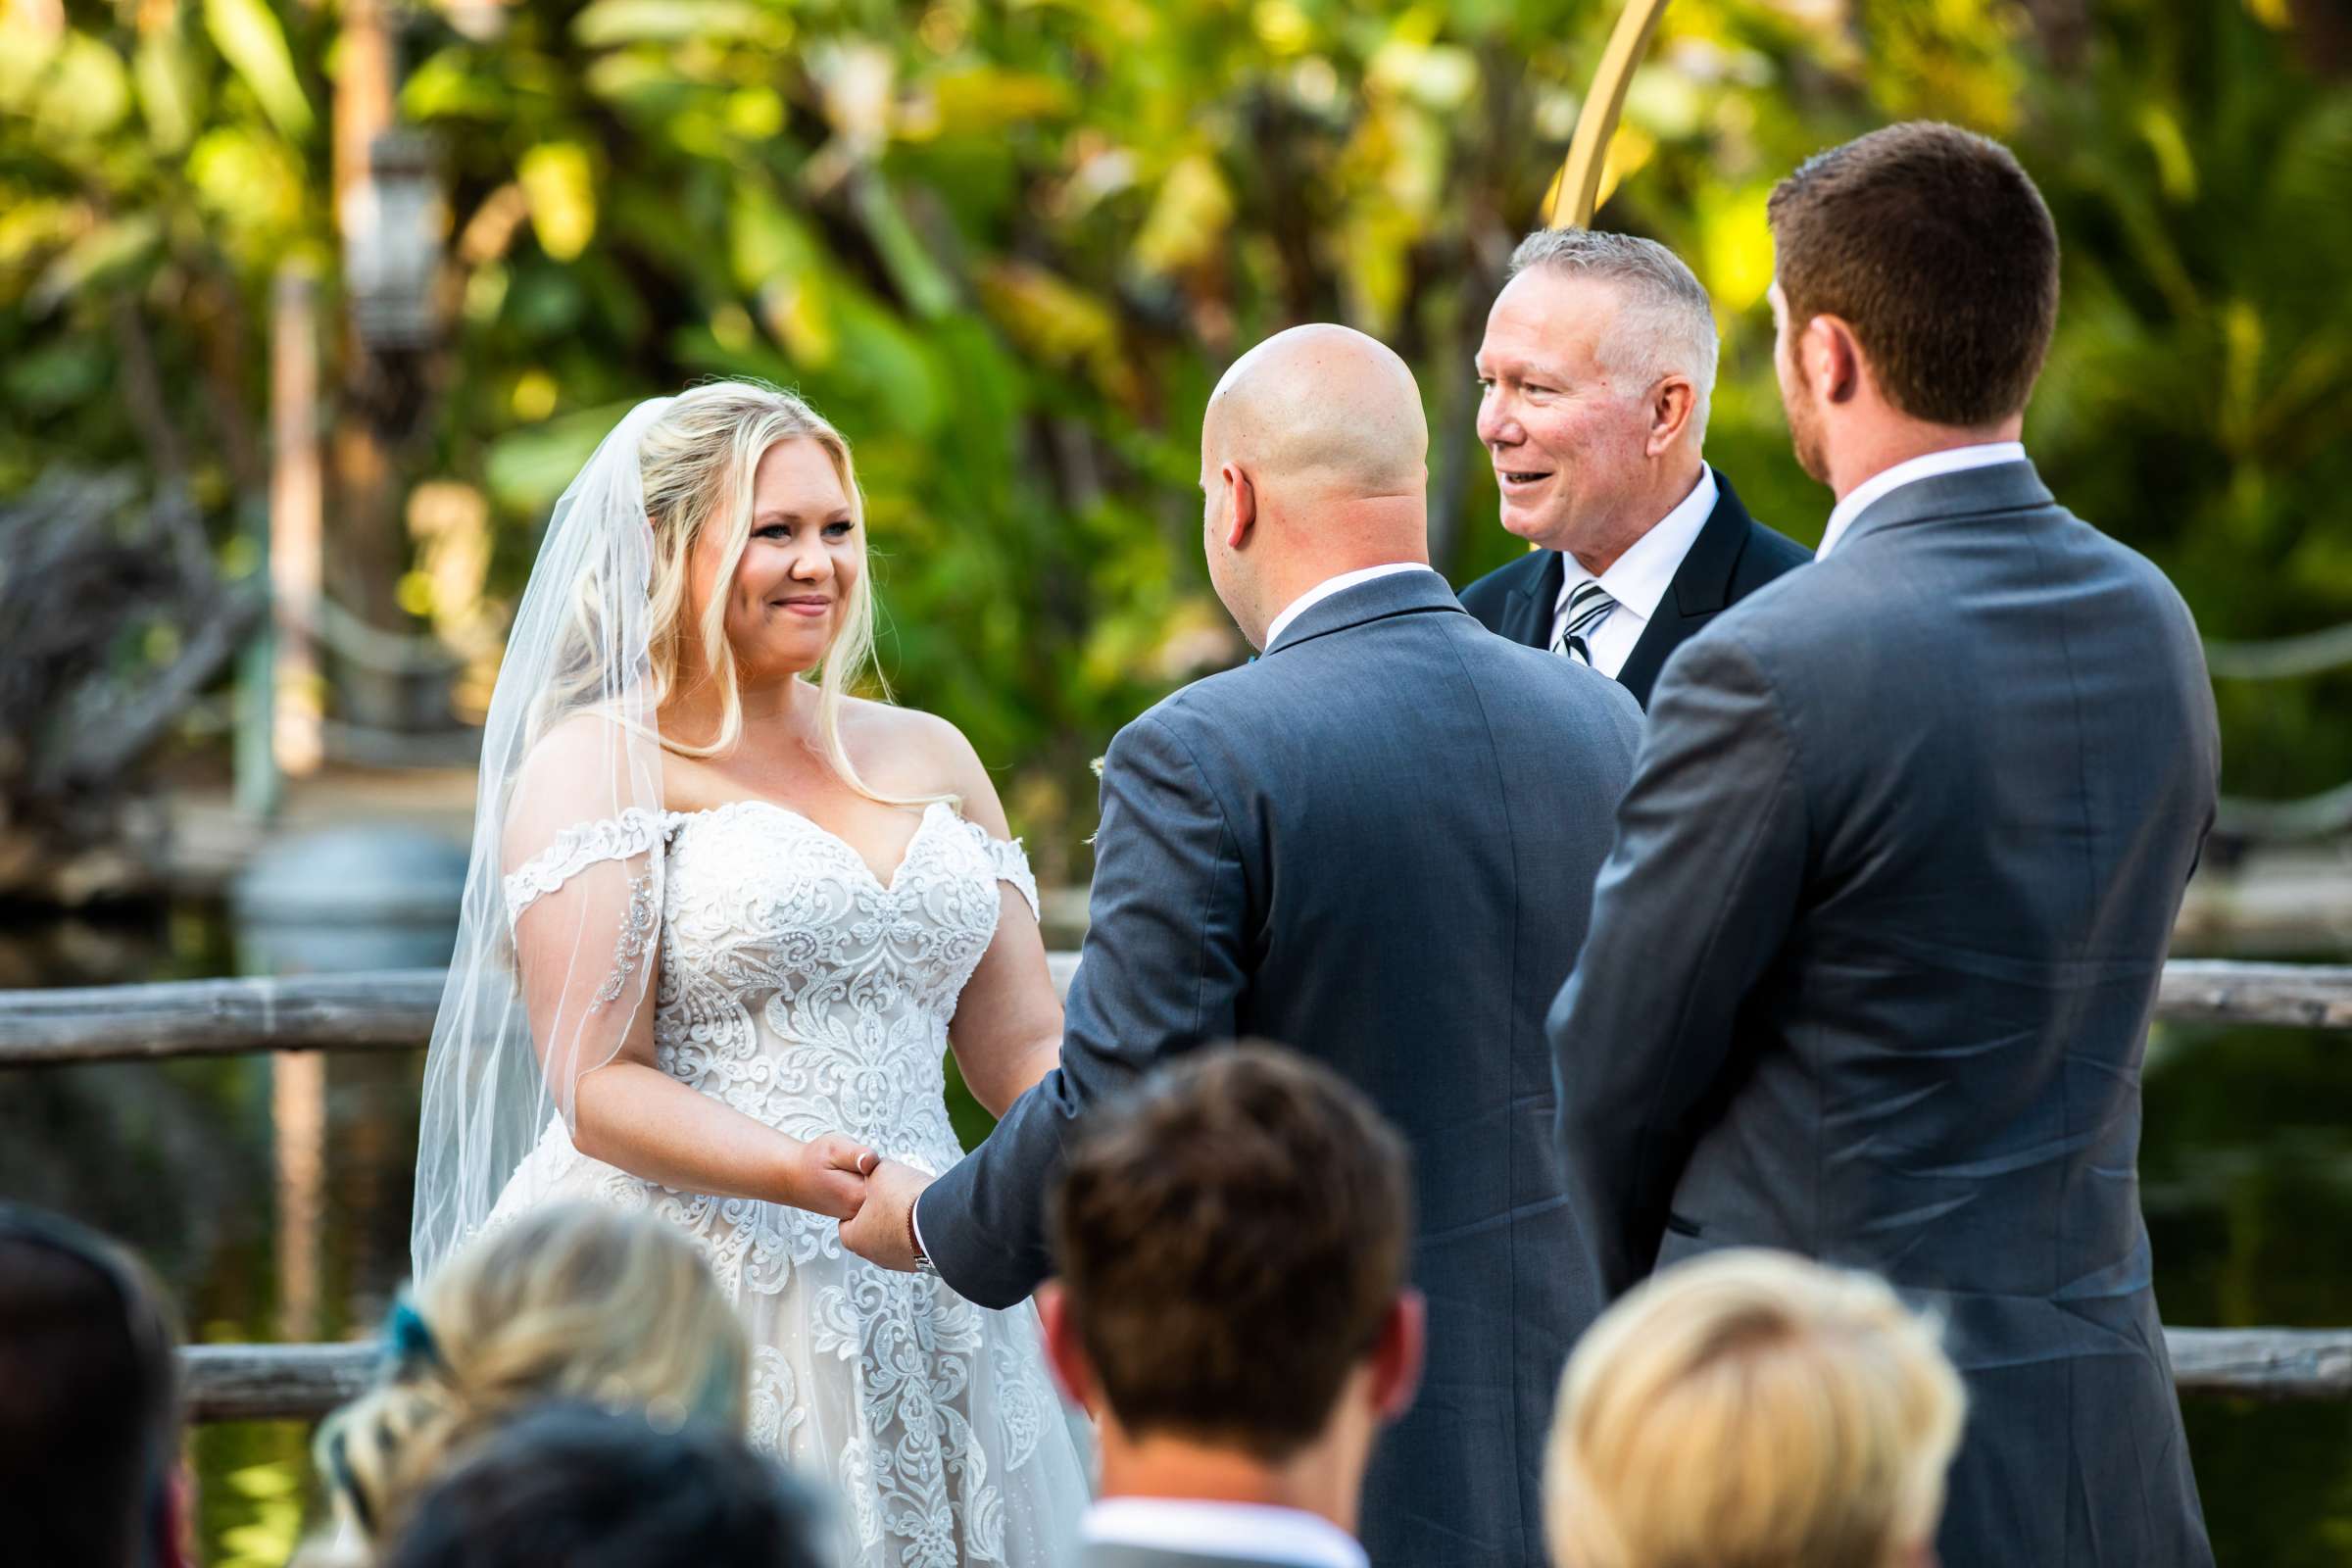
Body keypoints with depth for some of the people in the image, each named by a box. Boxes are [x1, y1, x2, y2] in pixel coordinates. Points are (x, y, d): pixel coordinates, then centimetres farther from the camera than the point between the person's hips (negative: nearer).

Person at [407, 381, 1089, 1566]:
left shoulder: (929, 759, 17)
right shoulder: (590, 766, -1)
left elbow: (1022, 1048, 14)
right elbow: (599, 1088, -9)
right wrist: (799, 1177, -25)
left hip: (921, 1322, 5)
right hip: (679, 1317, -5)